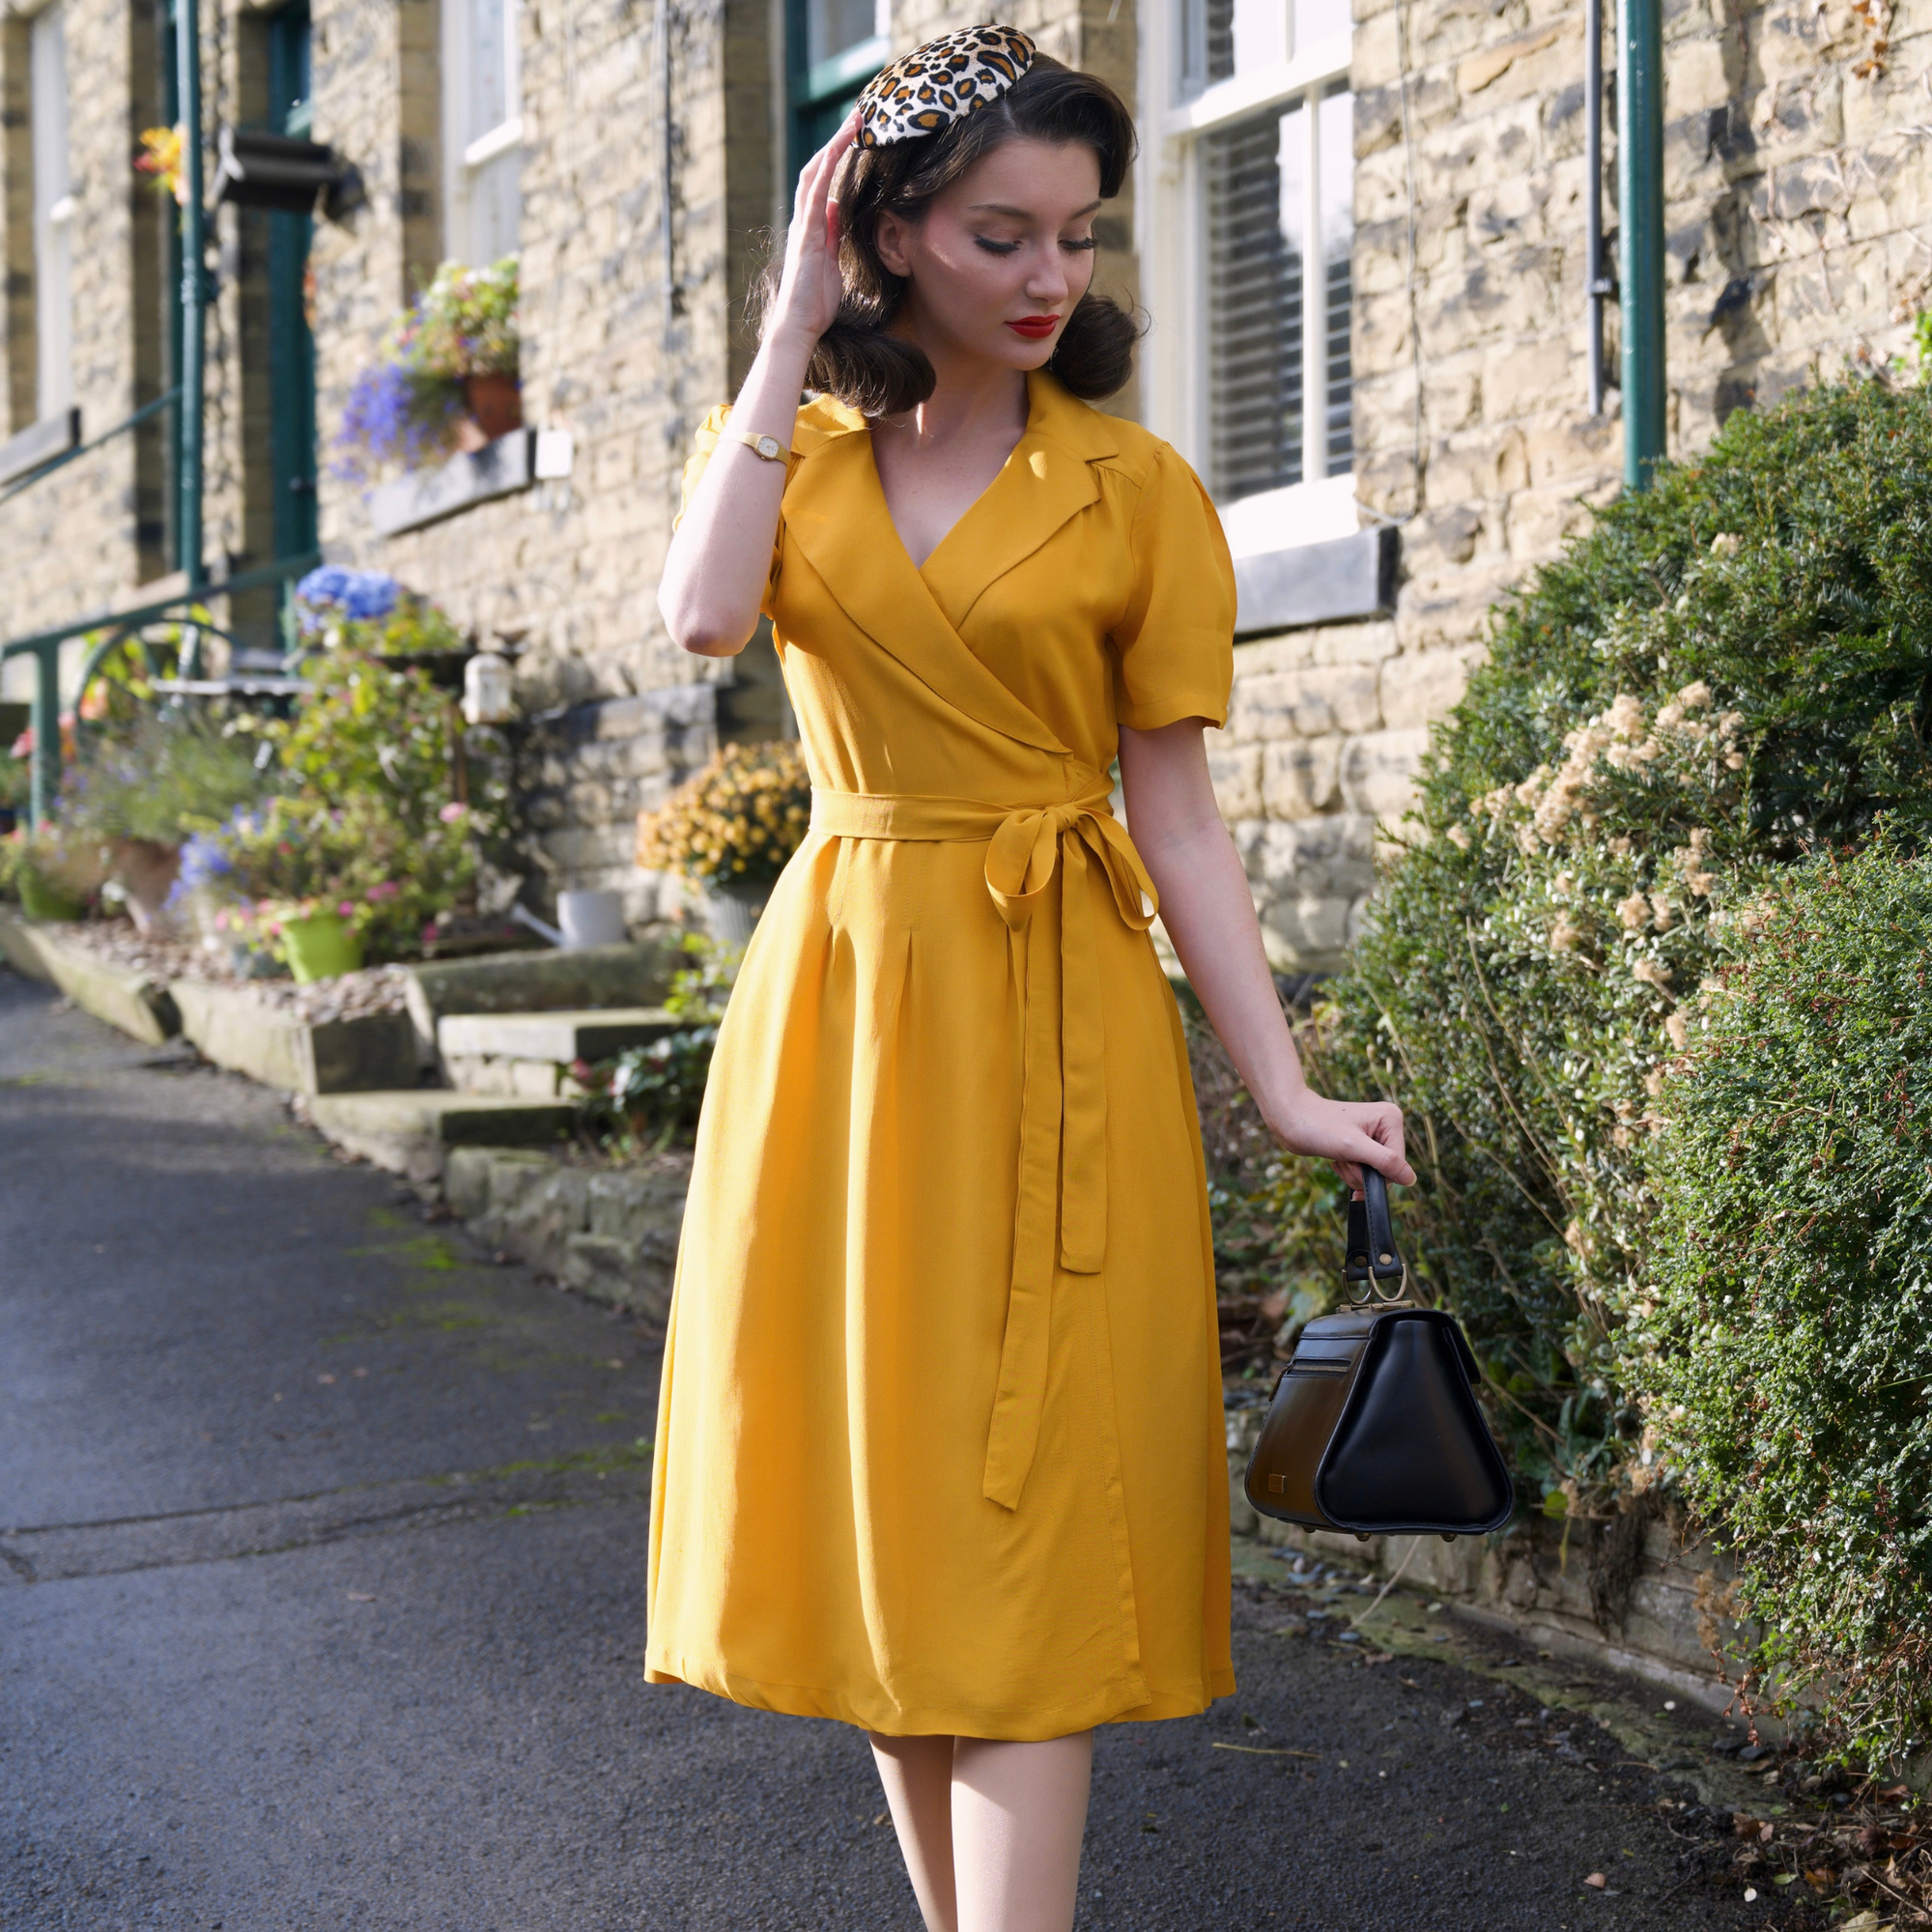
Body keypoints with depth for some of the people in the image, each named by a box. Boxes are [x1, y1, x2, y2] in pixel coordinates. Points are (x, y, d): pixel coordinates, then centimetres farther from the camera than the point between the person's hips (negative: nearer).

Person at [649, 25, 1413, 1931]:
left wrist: (1286, 1089, -7)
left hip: (1051, 1021, -3)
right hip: (836, 1001, 3)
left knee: (1024, 1512, -7)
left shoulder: (1135, 489, 1)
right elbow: (704, 611, -13)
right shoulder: (792, 445, 9)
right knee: (878, 1499, 8)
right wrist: (796, 323, -7)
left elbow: (1173, 811, 0)